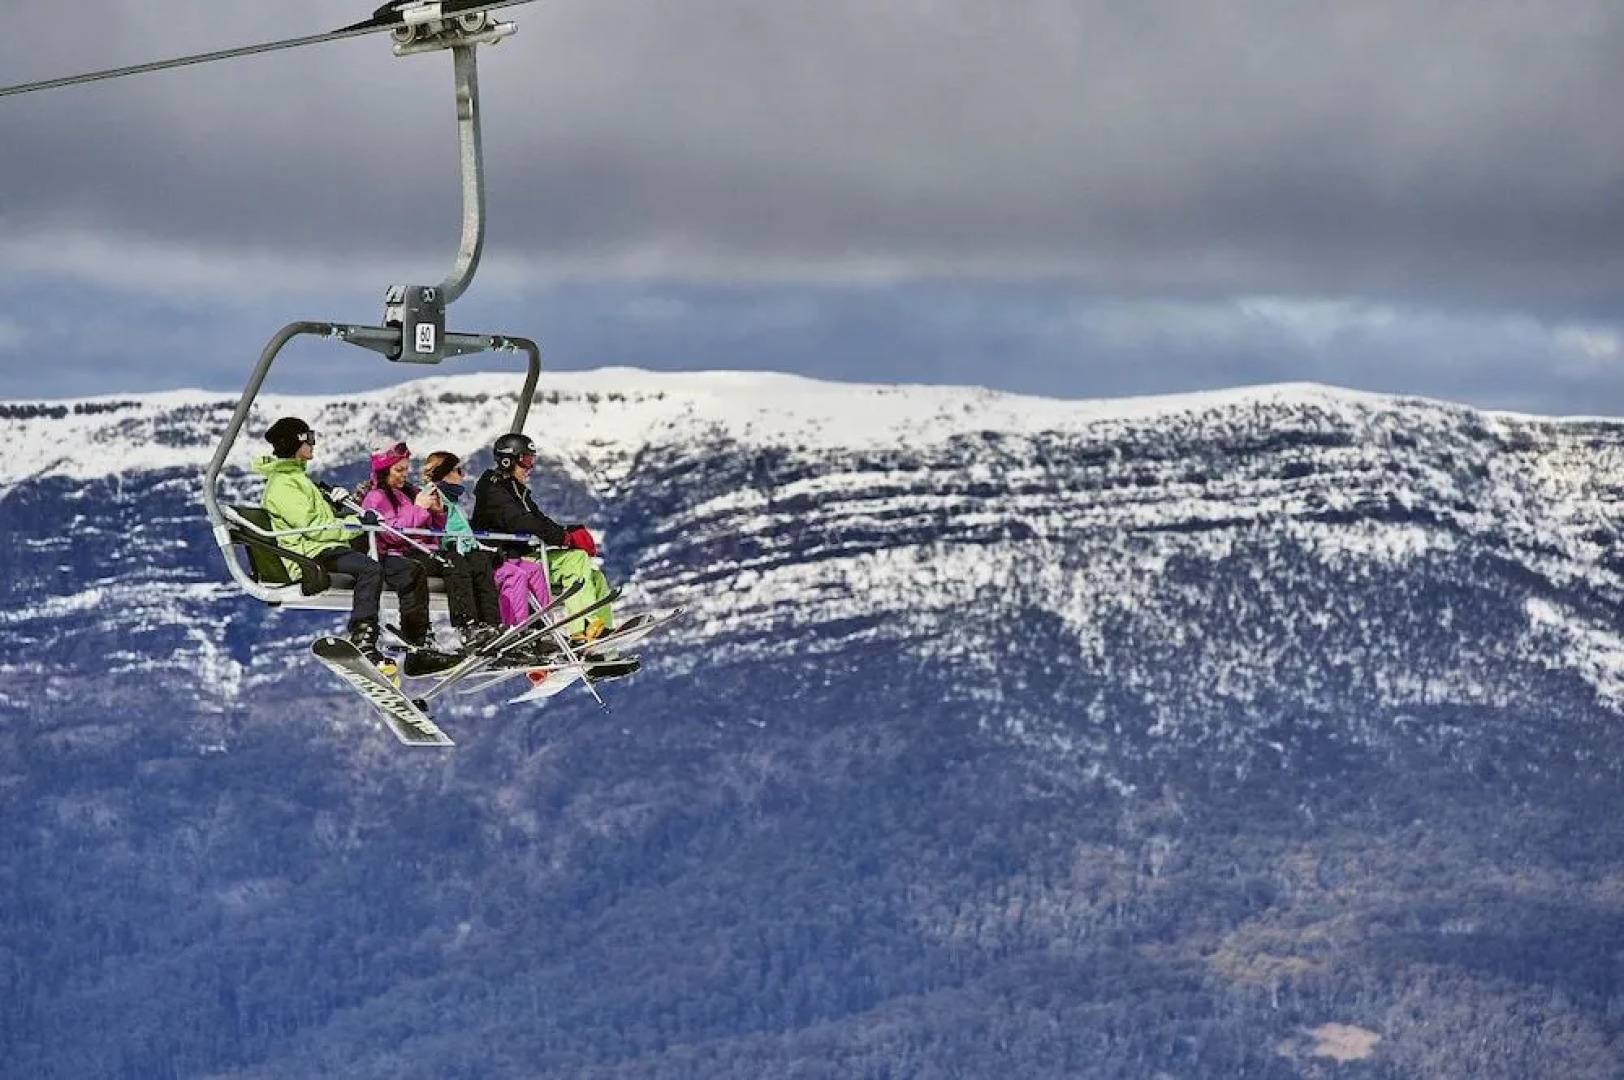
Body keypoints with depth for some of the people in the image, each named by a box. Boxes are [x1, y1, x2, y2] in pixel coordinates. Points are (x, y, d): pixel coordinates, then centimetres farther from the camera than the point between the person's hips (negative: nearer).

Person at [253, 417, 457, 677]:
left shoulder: (297, 477, 29)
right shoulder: (281, 484, -6)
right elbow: (312, 526, -16)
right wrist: (357, 524, -12)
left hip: (331, 549, 10)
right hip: (312, 555, -10)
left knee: (410, 570, 0)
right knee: (370, 568, -38)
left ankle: (418, 648, -1)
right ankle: (363, 646, -44)